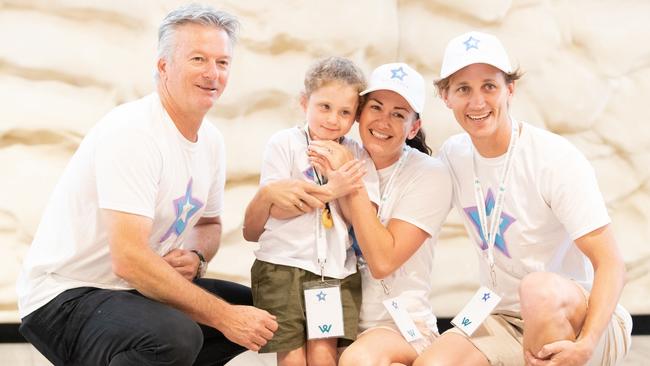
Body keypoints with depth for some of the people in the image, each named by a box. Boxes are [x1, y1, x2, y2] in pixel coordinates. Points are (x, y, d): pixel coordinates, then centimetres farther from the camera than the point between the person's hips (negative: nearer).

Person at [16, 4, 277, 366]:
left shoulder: (211, 139, 4)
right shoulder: (131, 132, -22)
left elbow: (210, 223, 18)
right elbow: (129, 259, -29)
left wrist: (196, 257, -6)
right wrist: (224, 317, -25)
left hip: (130, 291, 9)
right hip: (65, 296, -9)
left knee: (260, 309, 11)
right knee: (176, 335, -35)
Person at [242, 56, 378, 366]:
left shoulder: (357, 156, 8)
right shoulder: (284, 143, 0)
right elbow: (278, 208, -10)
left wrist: (338, 175, -10)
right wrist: (330, 191, -18)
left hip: (337, 271, 2)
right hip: (284, 265, -2)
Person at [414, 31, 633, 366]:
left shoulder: (557, 159, -15)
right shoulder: (451, 155, 2)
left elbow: (610, 264, -18)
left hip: (581, 320, -3)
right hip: (505, 322, 4)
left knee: (539, 287, -38)